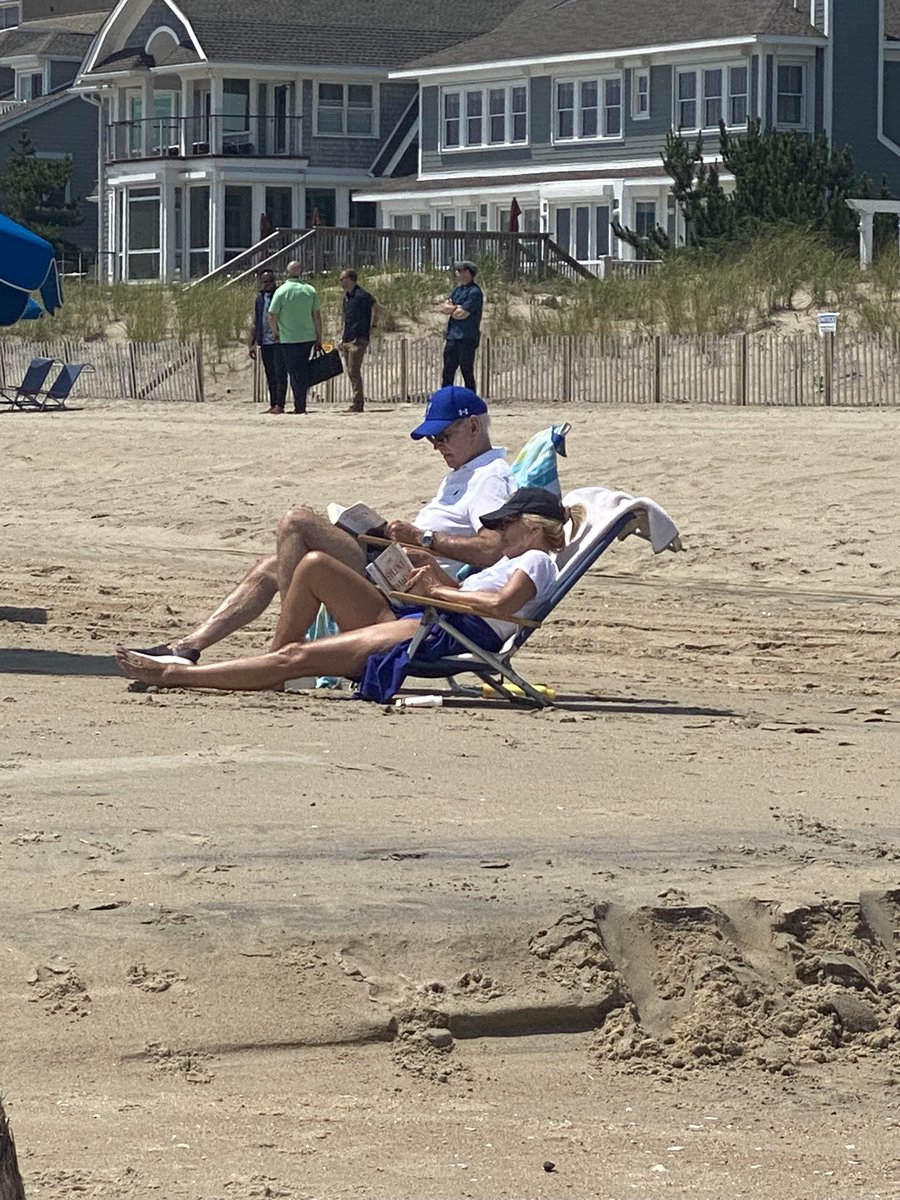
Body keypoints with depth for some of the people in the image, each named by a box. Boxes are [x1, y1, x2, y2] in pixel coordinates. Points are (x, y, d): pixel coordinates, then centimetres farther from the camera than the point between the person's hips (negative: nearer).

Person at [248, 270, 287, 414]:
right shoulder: (260, 299, 14)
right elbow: (255, 324, 20)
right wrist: (252, 344, 15)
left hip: (278, 341, -6)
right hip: (265, 343, 6)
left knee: (280, 374, -8)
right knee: (270, 375, 9)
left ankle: (279, 405, -9)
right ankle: (272, 405, 12)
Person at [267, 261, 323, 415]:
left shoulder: (281, 291, -8)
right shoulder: (310, 290, 1)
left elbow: (271, 318, -8)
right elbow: (317, 316, 4)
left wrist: (276, 333, 10)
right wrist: (319, 338, 10)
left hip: (288, 339, -3)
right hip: (308, 337, 3)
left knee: (294, 373, 2)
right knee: (304, 371, 14)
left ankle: (299, 406, -1)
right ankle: (302, 405, 16)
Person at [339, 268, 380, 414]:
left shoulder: (361, 295, -12)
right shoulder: (346, 297, 16)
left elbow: (376, 309, -13)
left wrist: (371, 327, -8)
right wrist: (342, 337, 18)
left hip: (358, 340, -9)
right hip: (348, 340, 9)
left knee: (354, 371, -10)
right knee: (351, 372, 9)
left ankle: (357, 404, -8)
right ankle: (357, 403, 14)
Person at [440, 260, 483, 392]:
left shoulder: (475, 292, -11)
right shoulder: (458, 289, 16)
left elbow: (462, 314, -17)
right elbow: (444, 307, 9)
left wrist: (450, 308, 1)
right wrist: (456, 308, -9)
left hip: (467, 338, -8)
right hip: (453, 336, 8)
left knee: (467, 372, -3)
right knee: (447, 372, 9)